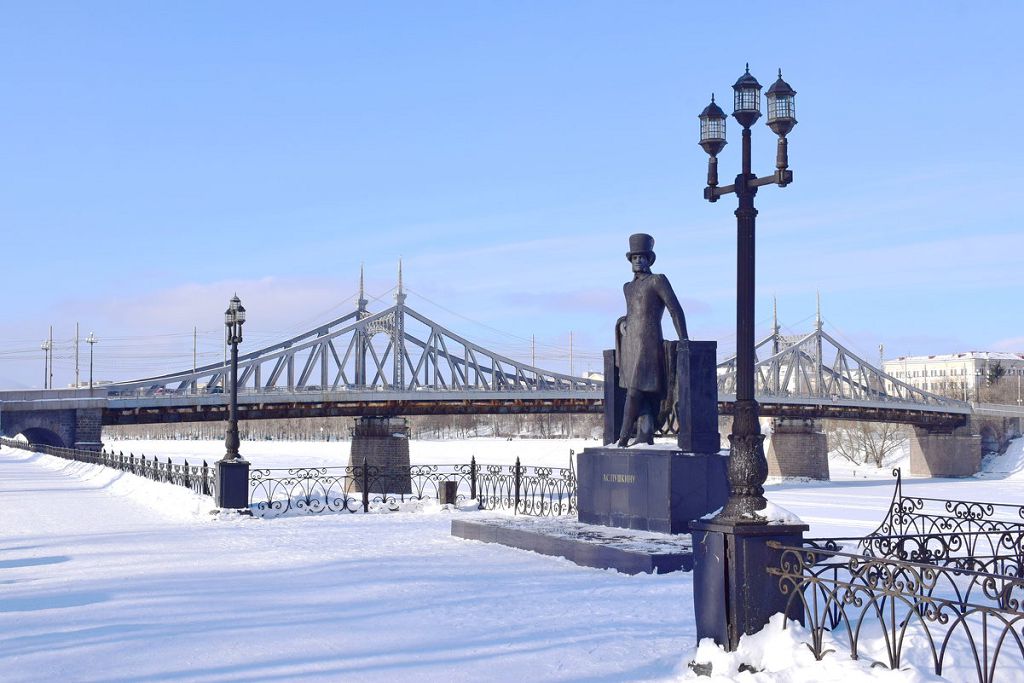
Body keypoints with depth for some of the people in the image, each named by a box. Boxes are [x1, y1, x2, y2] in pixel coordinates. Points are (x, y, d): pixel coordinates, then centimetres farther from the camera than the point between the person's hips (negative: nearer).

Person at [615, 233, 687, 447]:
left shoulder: (658, 281, 0)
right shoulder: (628, 287, 20)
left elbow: (675, 310, -3)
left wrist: (684, 341, -7)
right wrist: (622, 323, 13)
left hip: (648, 343, -7)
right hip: (630, 345, 7)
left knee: (635, 390, -14)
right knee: (644, 393, 2)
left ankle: (624, 437, -15)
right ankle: (646, 436, -1)